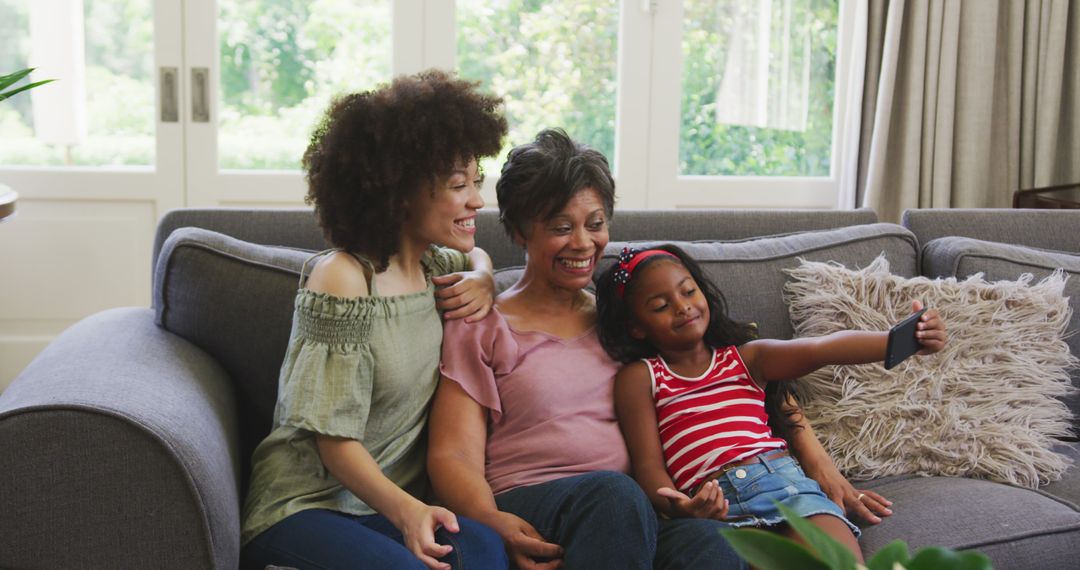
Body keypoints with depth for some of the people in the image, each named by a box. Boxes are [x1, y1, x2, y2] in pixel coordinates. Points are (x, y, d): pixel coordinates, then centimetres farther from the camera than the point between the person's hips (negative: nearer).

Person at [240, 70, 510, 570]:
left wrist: (482, 279, 13)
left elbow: (474, 252, 37)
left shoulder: (434, 266, 9)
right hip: (306, 504, -6)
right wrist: (405, 510, -30)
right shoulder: (342, 278, -12)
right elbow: (334, 439, -14)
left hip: (397, 498, 6)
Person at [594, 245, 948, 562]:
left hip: (785, 479, 3)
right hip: (715, 504, -3)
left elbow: (824, 349, 5)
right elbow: (649, 465, 6)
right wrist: (678, 506, -19)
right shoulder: (639, 377, 15)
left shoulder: (746, 358, 22)